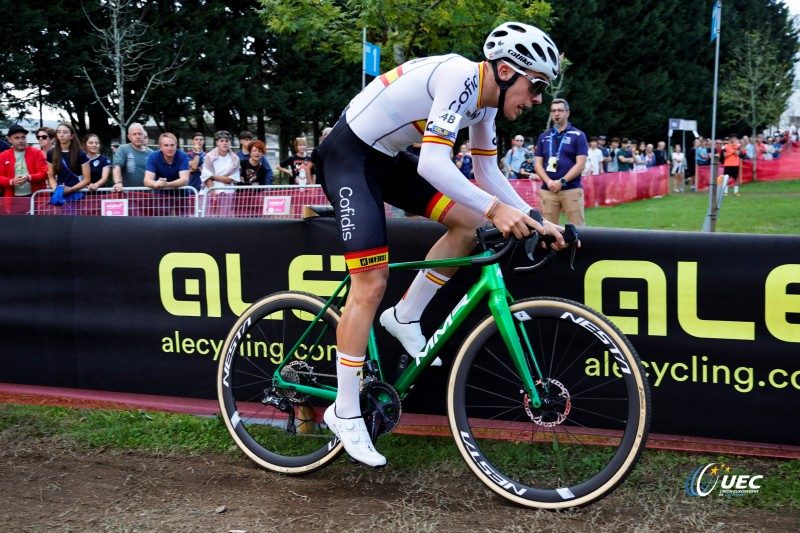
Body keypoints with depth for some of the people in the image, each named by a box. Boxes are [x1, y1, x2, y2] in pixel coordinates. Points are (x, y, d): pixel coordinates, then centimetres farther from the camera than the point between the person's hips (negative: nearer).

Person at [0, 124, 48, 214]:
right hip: (14, 199, 1)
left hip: (34, 197, -1)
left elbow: (44, 173, -3)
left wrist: (29, 178, -21)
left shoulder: (37, 153, 4)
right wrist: (11, 182, -15)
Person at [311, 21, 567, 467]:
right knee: (371, 283, -14)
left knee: (469, 222, -4)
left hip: (388, 157, 9)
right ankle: (345, 413, -3)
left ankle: (405, 317, 9)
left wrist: (535, 221, -4)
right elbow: (432, 164, -35)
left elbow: (488, 175, 7)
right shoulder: (460, 77, -25)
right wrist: (495, 208, -41)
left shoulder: (487, 99, 2)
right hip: (348, 154, -9)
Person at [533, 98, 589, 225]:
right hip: (547, 190, 3)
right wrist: (549, 182, -8)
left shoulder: (578, 135, 4)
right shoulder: (543, 137, 15)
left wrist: (561, 181, -12)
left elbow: (580, 164, -3)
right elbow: (537, 163, 10)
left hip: (572, 189, -3)